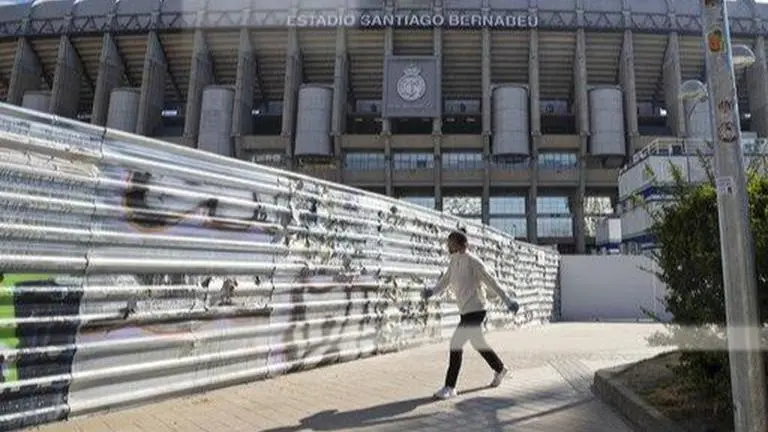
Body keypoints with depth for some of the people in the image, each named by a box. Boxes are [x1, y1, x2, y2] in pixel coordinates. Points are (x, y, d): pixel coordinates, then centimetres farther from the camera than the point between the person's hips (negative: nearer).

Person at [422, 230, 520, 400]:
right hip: (465, 311, 9)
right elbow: (444, 282, 7)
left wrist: (507, 301, -14)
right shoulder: (453, 261, 7)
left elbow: (491, 282, -14)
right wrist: (432, 291, -11)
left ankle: (450, 387, -7)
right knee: (478, 343, 22)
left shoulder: (473, 262, -16)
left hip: (475, 310, -9)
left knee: (456, 344, -13)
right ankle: (500, 369, 44)